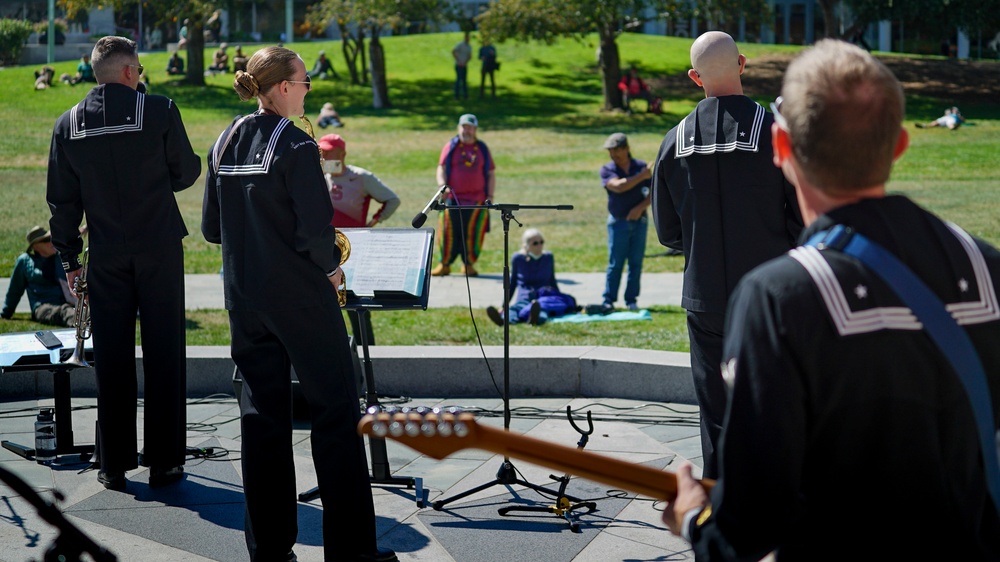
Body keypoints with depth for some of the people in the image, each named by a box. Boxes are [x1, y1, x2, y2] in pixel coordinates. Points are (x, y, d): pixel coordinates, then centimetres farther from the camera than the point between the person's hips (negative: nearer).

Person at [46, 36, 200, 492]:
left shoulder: (68, 124, 2)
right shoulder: (160, 111, -9)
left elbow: (62, 199, 6)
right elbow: (187, 172, 1)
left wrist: (69, 258, 13)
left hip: (105, 257, 3)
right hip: (159, 252, -3)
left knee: (112, 360, 9)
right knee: (164, 358, 5)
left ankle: (114, 466, 12)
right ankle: (164, 462, 8)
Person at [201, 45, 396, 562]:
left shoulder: (225, 144, 6)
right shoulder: (295, 146, -14)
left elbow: (212, 229, 10)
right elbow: (316, 229, -19)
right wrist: (330, 267, -1)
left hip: (244, 298, 7)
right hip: (299, 297, -7)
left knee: (261, 414, 11)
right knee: (335, 412, 1)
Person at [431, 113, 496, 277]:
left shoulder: (482, 149, 14)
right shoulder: (450, 147, 9)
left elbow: (491, 174, 16)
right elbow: (441, 168, 4)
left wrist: (490, 196, 5)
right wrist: (442, 185, -14)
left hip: (477, 201, 1)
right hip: (453, 199, -1)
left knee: (473, 233, -2)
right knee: (449, 233, -2)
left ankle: (469, 264, 11)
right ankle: (444, 264, 9)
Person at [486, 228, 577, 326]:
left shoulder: (548, 257, 15)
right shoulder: (518, 259, 9)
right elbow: (512, 282, 17)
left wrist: (560, 298, 29)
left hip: (544, 297, 0)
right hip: (524, 298, 0)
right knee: (517, 308, -39)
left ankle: (535, 317, -78)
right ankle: (504, 319, -74)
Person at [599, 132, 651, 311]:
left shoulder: (641, 167, 5)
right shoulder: (607, 170, -1)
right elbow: (618, 186, -20)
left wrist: (640, 207, -12)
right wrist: (642, 176, -19)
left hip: (639, 221, 2)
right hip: (618, 221, -2)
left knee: (636, 263, 3)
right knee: (615, 263, -3)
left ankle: (631, 300, 9)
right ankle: (608, 301, 1)